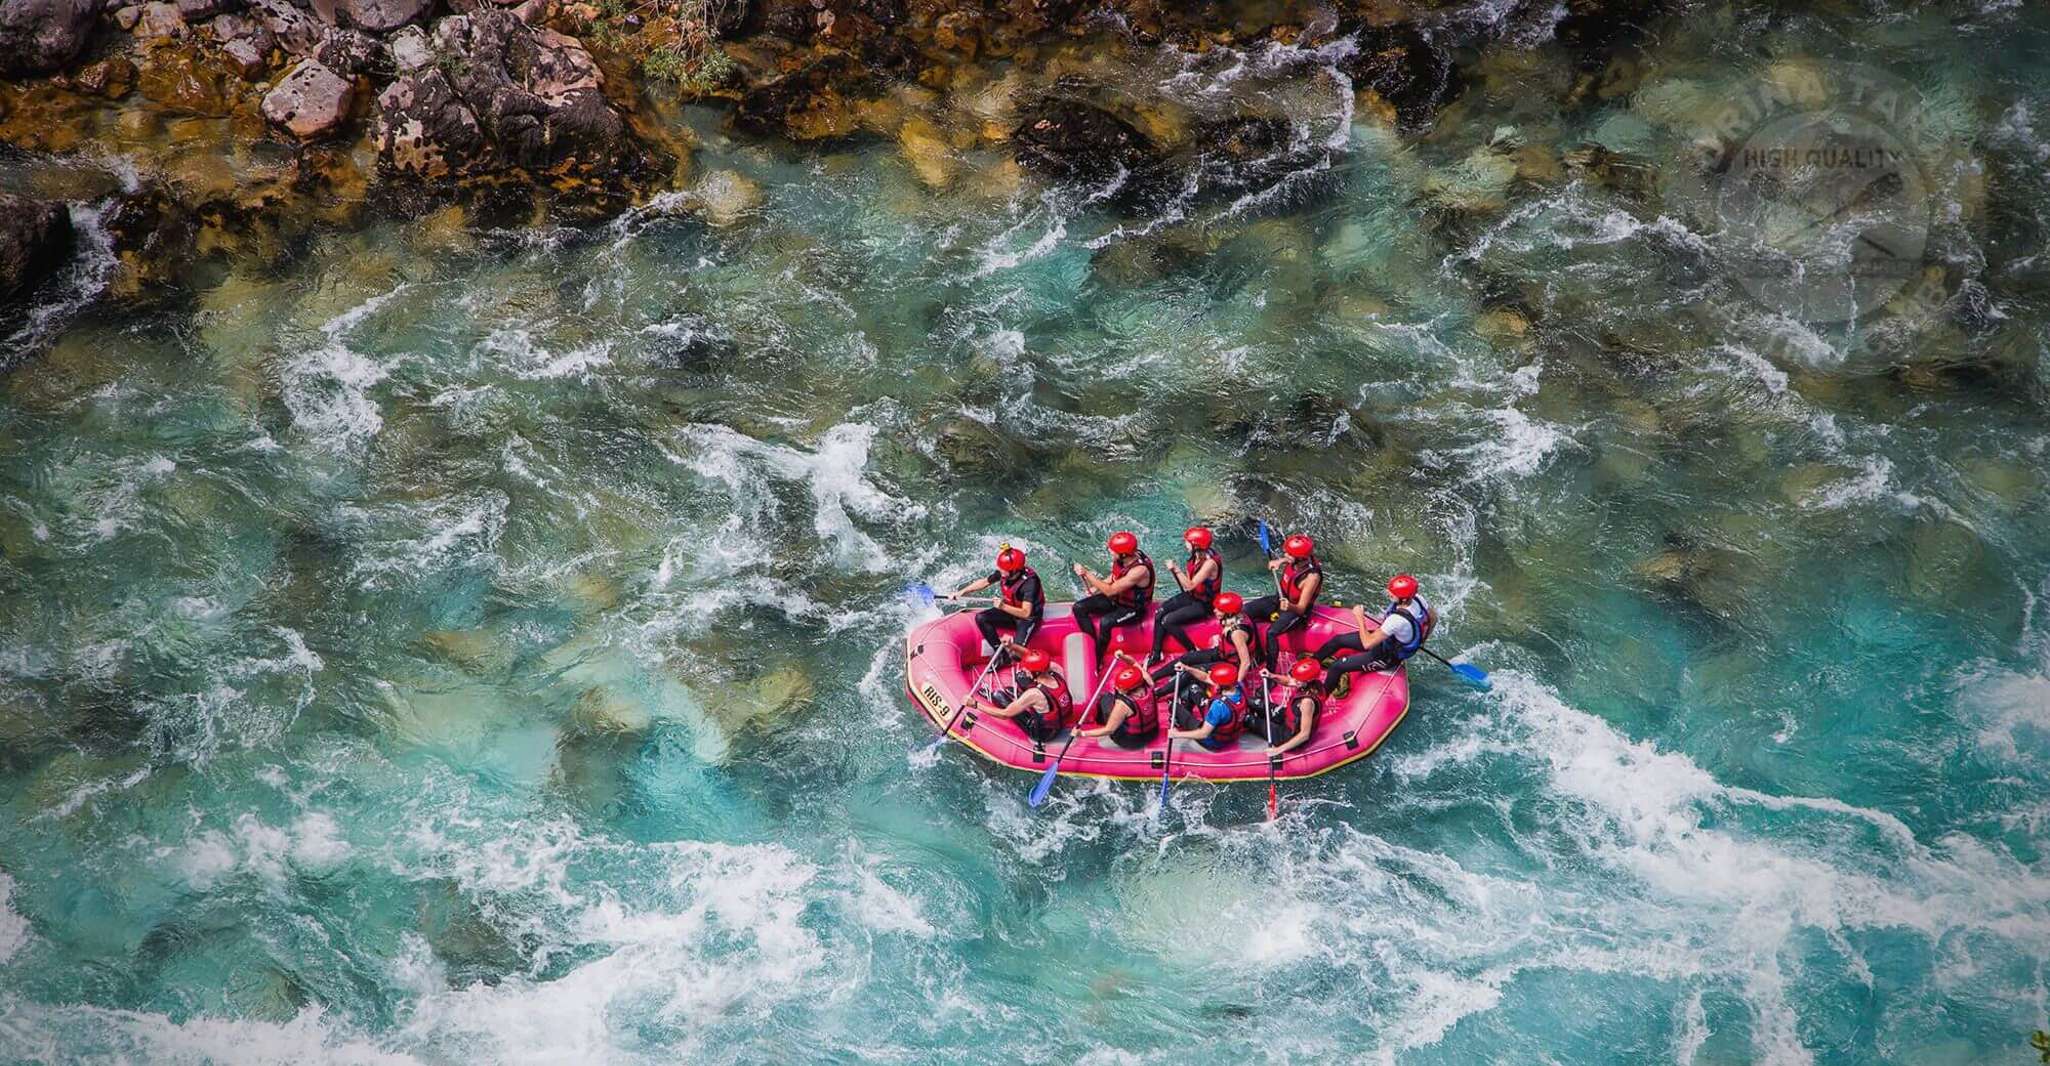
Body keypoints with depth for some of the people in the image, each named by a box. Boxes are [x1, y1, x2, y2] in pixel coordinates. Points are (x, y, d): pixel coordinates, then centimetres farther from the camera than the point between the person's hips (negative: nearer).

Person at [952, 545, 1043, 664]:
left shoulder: (1030, 582, -32)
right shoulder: (1002, 573, -15)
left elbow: (1026, 613, -34)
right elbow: (984, 582, 4)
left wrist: (1003, 607, -43)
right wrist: (961, 592, -2)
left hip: (1029, 618, -7)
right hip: (1010, 611, 7)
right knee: (981, 618, -13)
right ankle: (1001, 654, -4)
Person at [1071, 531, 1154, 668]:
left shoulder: (1139, 570, -33)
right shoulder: (1121, 560, -11)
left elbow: (1110, 591, -31)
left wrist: (1087, 573, -27)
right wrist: (1097, 587, -5)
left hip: (1133, 609, -8)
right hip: (1116, 599, 8)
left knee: (1105, 622, -35)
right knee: (1079, 607, -4)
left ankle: (1097, 662, -17)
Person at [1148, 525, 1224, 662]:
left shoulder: (1210, 563, -25)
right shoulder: (1196, 557, 1)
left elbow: (1190, 585, -25)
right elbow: (1186, 585, 7)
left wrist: (1176, 570, -23)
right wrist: (1174, 571, -4)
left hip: (1203, 604, -8)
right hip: (1191, 597, 8)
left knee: (1167, 621, -19)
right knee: (1160, 613, -9)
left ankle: (1193, 651, -3)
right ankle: (1155, 654, -4)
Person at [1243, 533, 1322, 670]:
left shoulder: (1312, 576, -30)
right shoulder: (1293, 561, -12)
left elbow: (1301, 609, -28)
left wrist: (1290, 607, -46)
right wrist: (1279, 562, 0)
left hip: (1295, 612, -8)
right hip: (1279, 601, 8)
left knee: (1272, 632, -32)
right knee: (1244, 611, -5)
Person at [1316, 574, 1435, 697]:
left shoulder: (1397, 620, -43)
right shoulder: (1417, 598, -20)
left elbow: (1367, 643, -34)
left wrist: (1360, 618, -24)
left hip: (1387, 657, -8)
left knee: (1336, 666, -6)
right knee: (1338, 640, 14)